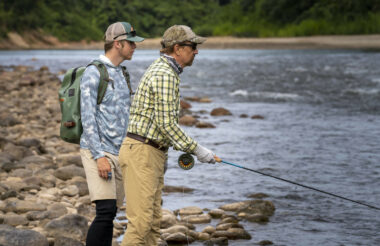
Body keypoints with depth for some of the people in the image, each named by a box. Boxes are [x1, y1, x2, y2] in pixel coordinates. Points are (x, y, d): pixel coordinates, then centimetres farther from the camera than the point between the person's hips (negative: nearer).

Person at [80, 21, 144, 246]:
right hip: (97, 151, -8)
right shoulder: (94, 72, -9)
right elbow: (87, 117, -14)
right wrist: (100, 156, -21)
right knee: (106, 210, -18)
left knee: (110, 213, 6)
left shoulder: (122, 75, 17)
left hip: (119, 152, 8)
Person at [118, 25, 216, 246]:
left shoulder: (163, 70, 19)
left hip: (154, 154, 11)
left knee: (153, 222, 10)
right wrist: (197, 149, -14)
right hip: (141, 152, -11)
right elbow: (166, 123, -20)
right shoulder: (165, 75, -15)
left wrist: (187, 149, 21)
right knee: (141, 222, -12)